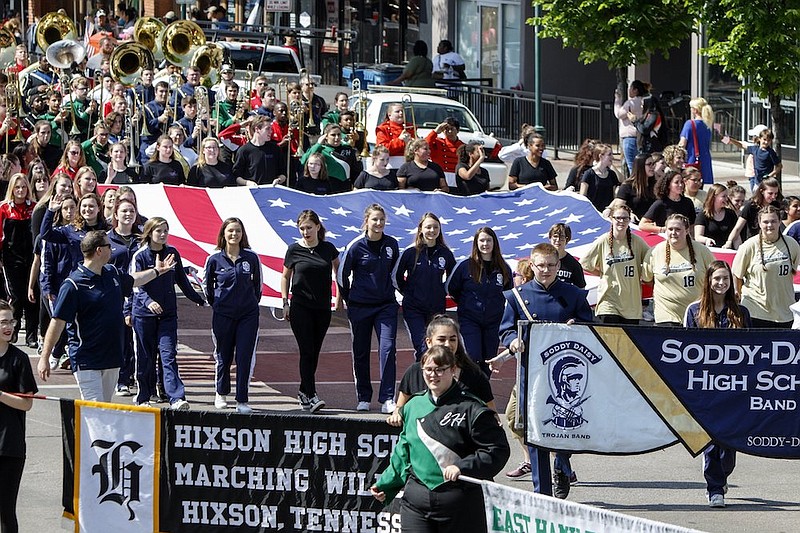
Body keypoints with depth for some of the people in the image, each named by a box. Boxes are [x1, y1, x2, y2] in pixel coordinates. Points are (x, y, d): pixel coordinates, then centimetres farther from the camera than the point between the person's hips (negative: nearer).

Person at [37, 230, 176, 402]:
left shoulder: (112, 274, 10)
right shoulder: (74, 285, -15)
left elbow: (132, 281, 36)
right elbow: (57, 322, -15)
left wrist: (157, 271, 48)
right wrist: (44, 358, -17)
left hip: (112, 358, 8)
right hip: (86, 361, -8)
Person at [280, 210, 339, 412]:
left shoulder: (328, 249, 2)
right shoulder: (294, 250, -2)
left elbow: (338, 270, 19)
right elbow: (285, 276, 10)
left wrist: (339, 297, 12)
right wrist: (285, 303, 3)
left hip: (322, 308, 3)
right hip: (300, 307, -3)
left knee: (314, 352, 8)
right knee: (307, 351, -10)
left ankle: (304, 392, 21)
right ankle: (310, 396, -13)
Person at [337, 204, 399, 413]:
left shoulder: (392, 245, 1)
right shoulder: (356, 246, -7)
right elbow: (341, 275, 4)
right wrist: (350, 299, 10)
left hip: (386, 305, 1)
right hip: (360, 307, -1)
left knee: (388, 349, -12)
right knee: (361, 353, 7)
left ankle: (387, 399, -14)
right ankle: (363, 398, 19)